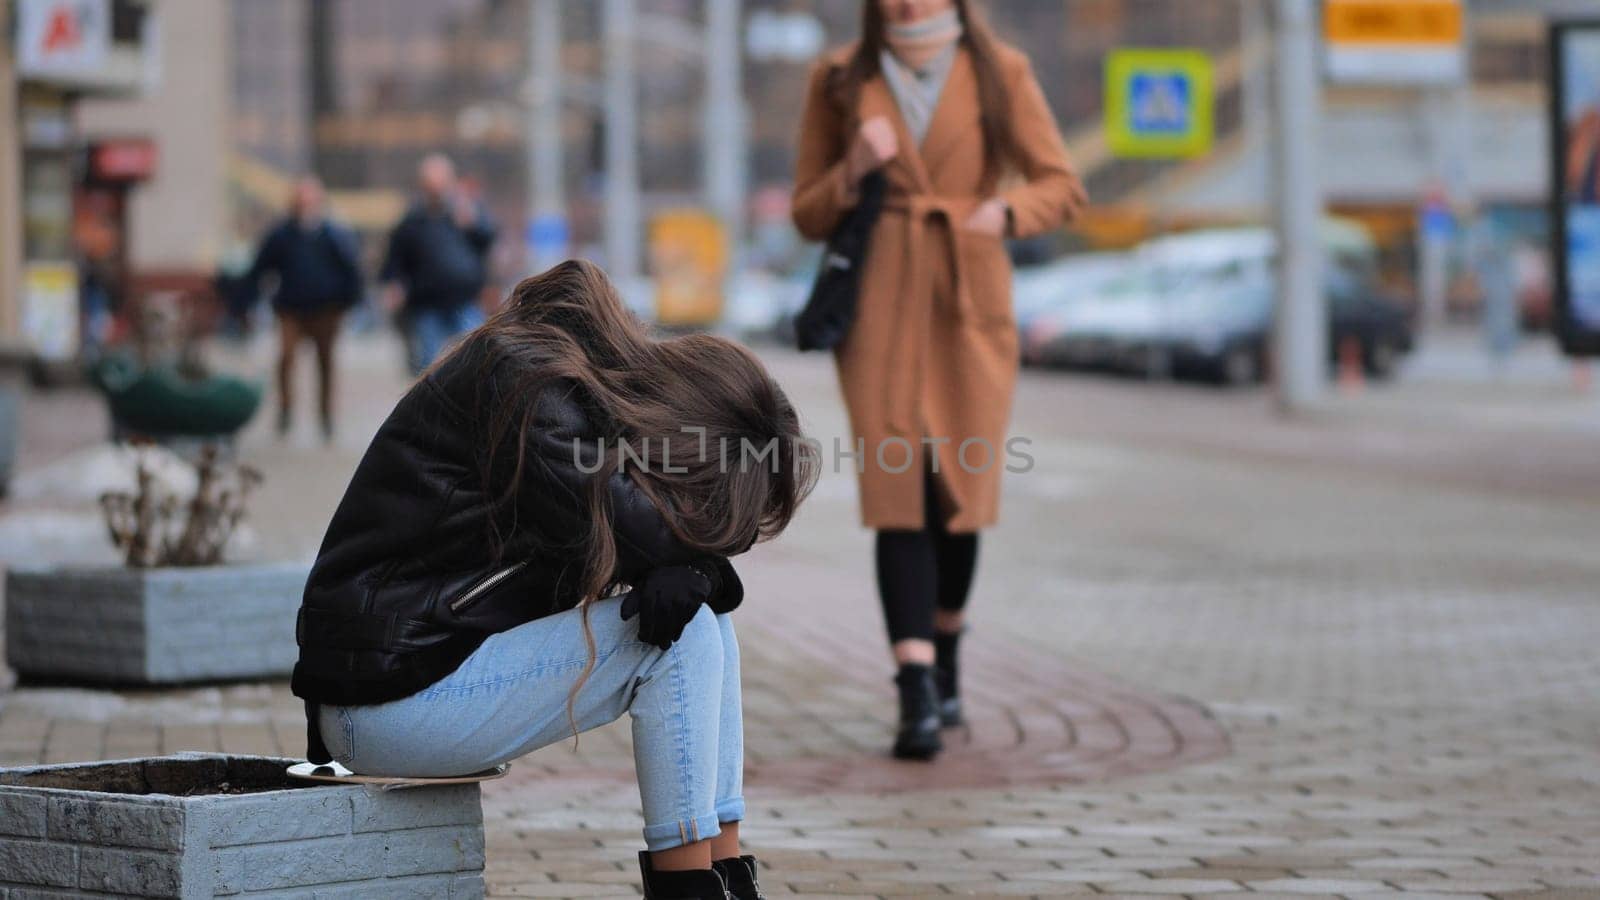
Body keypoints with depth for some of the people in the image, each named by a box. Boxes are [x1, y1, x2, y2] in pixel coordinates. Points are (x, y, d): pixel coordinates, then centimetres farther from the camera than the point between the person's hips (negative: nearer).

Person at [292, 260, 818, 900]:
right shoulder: (524, 386, -18)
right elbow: (624, 529, -24)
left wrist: (695, 567, -16)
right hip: (390, 697, -9)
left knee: (699, 608, 4)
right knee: (682, 637, -16)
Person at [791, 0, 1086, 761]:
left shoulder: (999, 74, 4)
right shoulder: (841, 81, 6)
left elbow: (1061, 187, 4)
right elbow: (808, 215, 8)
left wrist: (1005, 212, -16)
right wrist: (853, 171, -11)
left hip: (969, 305, 1)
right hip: (880, 306, 0)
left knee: (959, 492, 4)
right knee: (898, 493, -10)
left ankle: (944, 659, 30)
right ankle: (919, 696, -16)